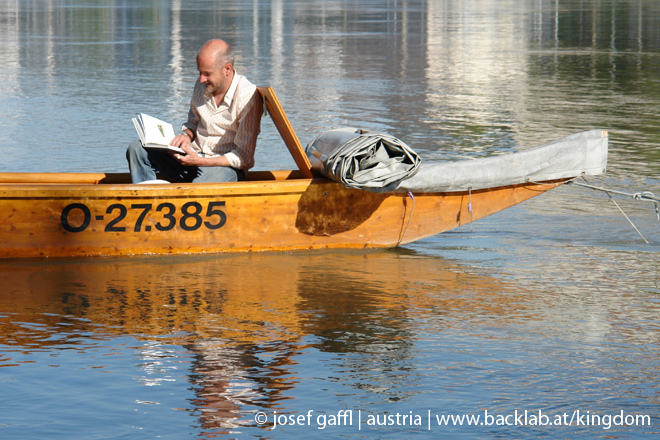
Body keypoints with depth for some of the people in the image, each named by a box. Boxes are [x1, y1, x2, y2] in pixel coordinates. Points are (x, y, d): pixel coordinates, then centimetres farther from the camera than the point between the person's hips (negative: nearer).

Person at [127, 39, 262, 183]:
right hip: (194, 154, 7)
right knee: (137, 149, -9)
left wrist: (199, 161, -23)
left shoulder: (247, 97, -17)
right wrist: (187, 135, -2)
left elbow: (244, 157, -16)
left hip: (225, 165, -7)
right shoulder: (202, 85, 3)